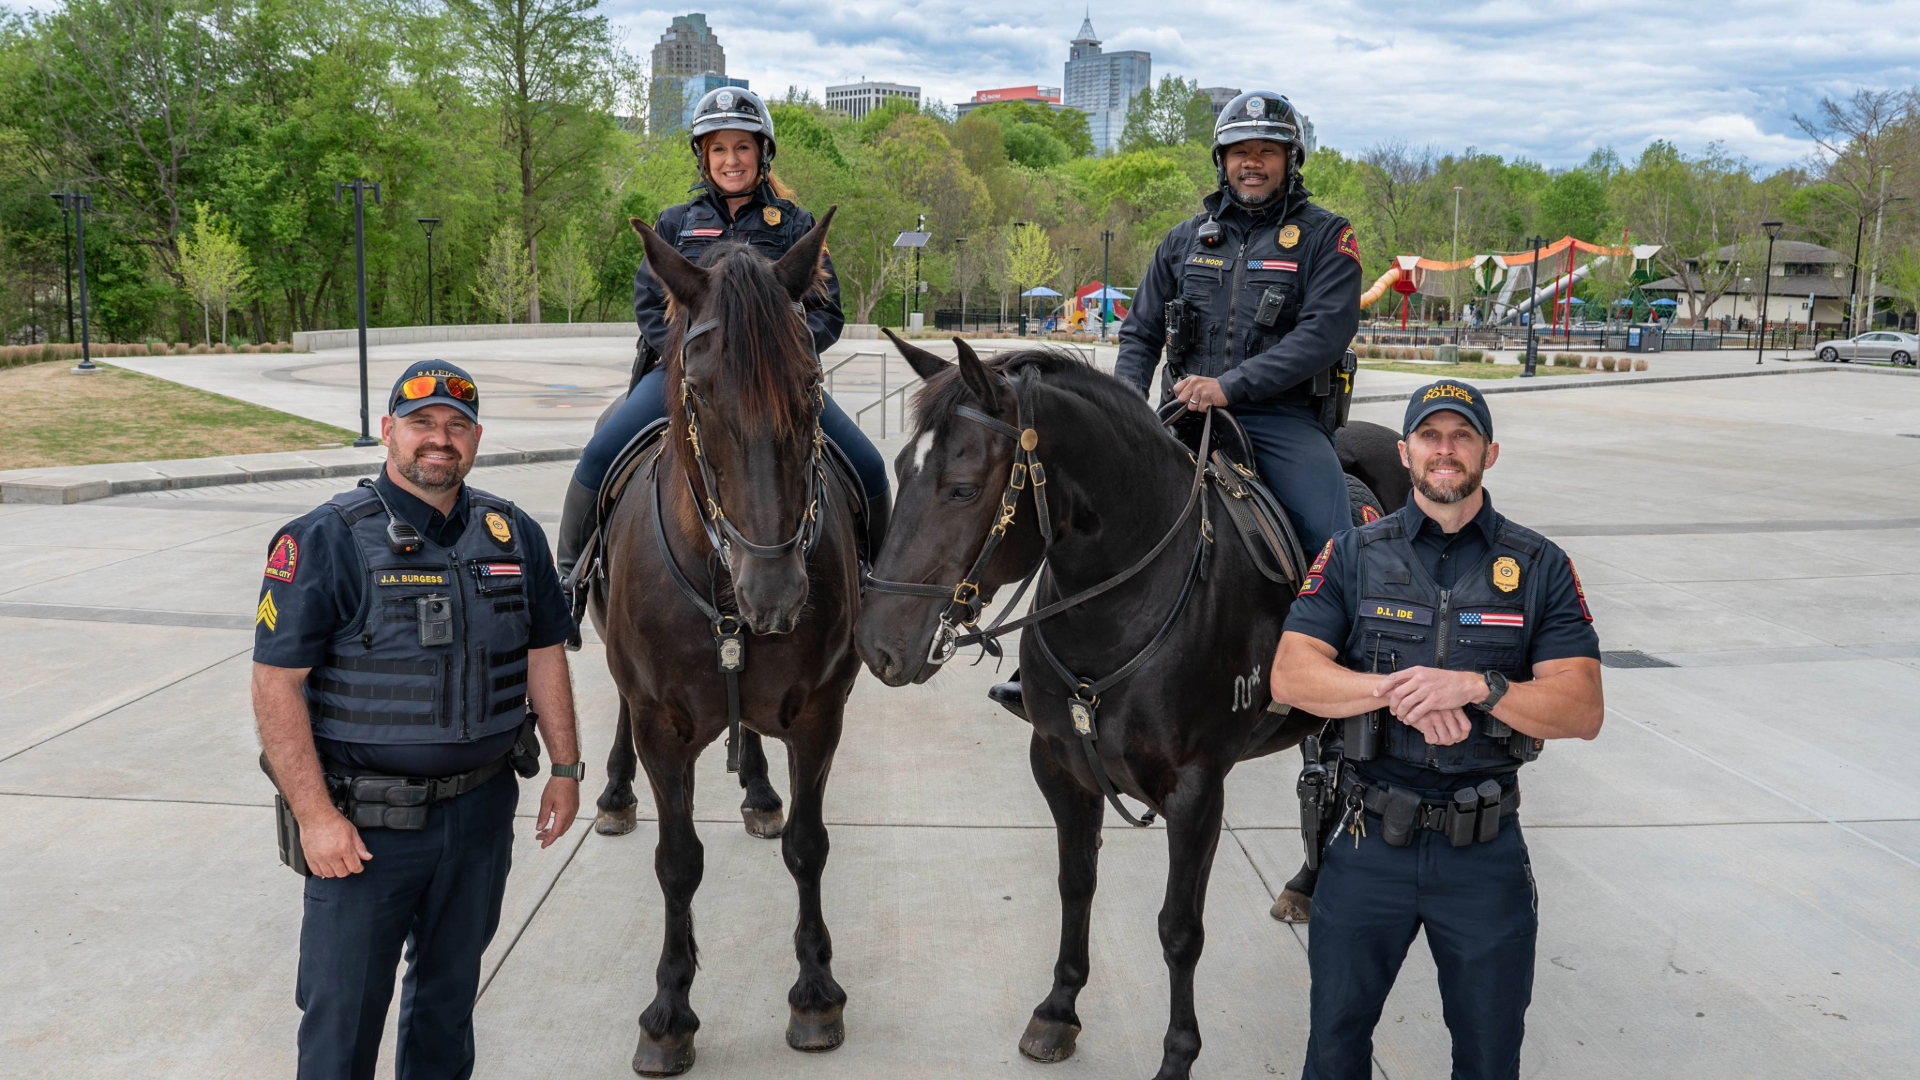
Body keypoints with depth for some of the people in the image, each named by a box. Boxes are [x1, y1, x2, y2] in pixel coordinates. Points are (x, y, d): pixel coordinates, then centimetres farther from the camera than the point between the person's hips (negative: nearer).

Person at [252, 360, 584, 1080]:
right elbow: (276, 683, -14)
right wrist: (315, 815, -18)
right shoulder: (326, 541, -12)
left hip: (482, 810, 4)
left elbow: (544, 654, 11)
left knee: (451, 991, 21)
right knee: (343, 1009, 6)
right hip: (363, 823, -4)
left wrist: (565, 768, 8)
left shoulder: (514, 535, 3)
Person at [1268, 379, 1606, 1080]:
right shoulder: (1353, 556, 2)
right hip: (1367, 839, 0)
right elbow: (1290, 677, -8)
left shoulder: (1540, 568, 1)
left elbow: (1583, 711, -7)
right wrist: (1394, 689, -23)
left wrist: (1476, 687, -23)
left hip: (1486, 848, 0)